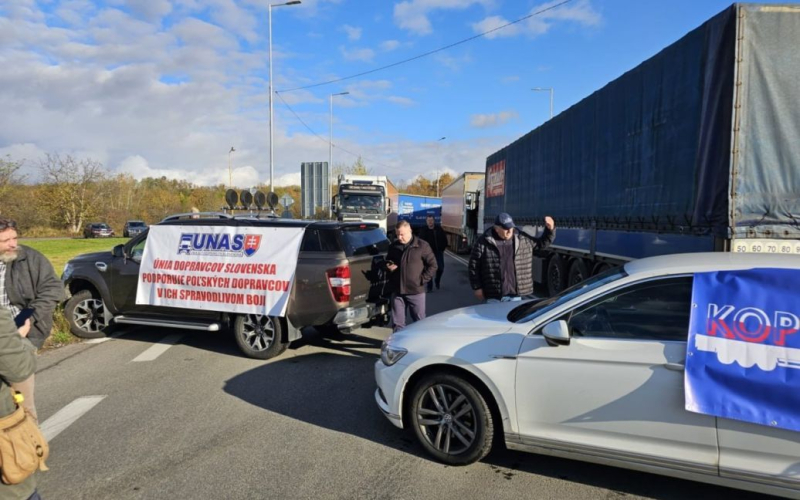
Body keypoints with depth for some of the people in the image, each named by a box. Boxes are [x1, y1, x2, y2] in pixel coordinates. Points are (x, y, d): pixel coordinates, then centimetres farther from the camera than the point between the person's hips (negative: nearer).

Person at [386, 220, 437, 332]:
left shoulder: (422, 245, -5)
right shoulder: (394, 246, 8)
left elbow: (433, 265, -3)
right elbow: (388, 261, 24)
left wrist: (422, 279, -9)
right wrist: (389, 266, 1)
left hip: (416, 291, -4)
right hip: (397, 290, 4)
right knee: (398, 322, 9)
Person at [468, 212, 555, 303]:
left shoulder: (522, 239, 4)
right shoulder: (484, 242, -6)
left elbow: (542, 243, 15)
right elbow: (474, 265, -1)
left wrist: (550, 229, -2)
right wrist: (477, 287, -2)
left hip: (515, 293, 3)